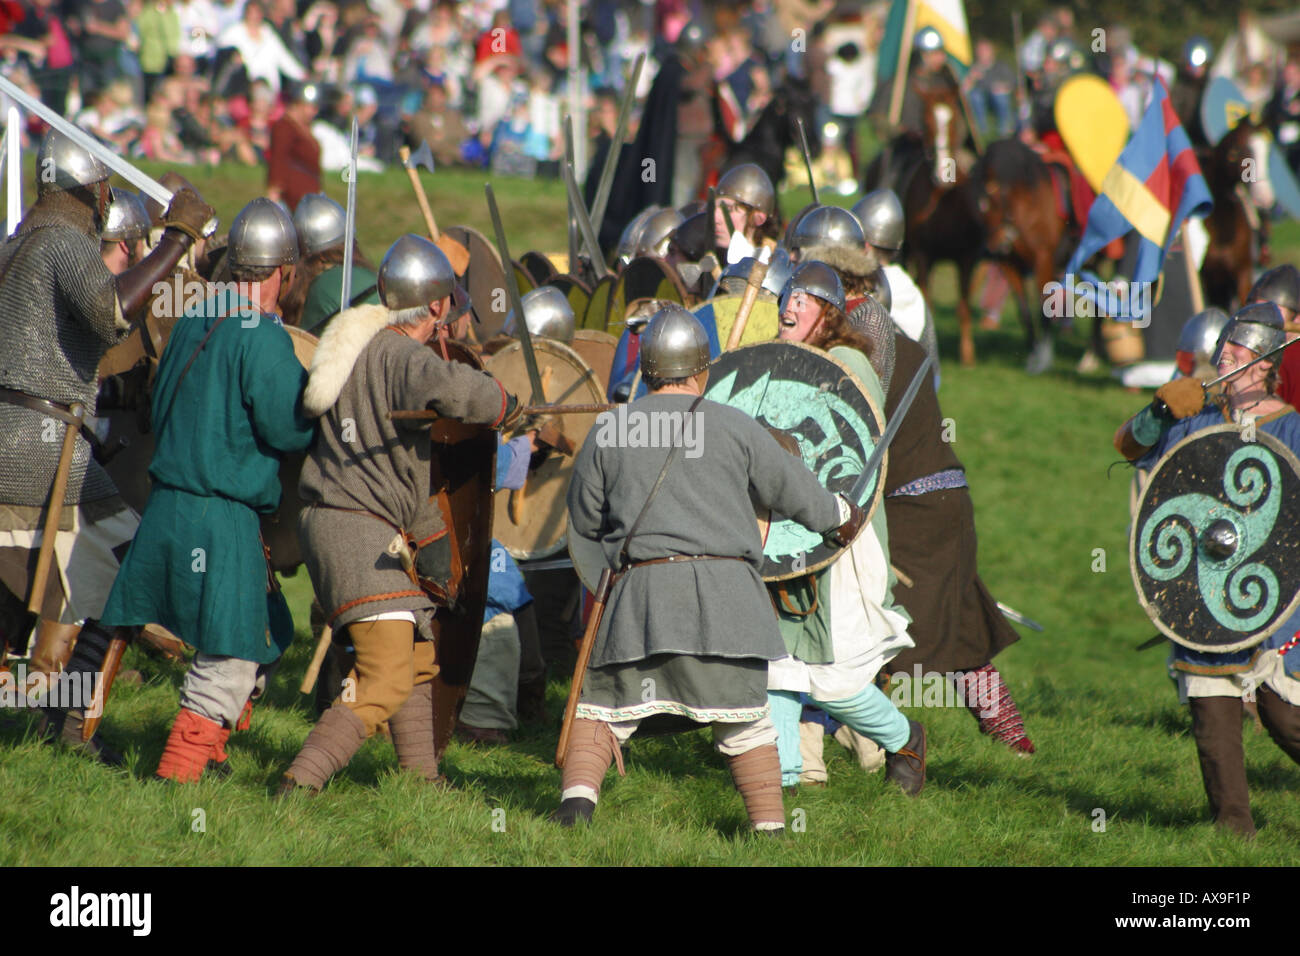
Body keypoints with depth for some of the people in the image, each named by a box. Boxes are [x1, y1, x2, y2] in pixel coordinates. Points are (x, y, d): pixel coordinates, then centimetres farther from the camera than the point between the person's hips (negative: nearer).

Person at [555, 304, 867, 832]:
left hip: (644, 588, 0)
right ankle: (769, 824, 6)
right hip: (724, 587, 0)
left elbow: (584, 518, 14)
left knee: (604, 704, 10)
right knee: (744, 716, 8)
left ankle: (578, 794, -8)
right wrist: (840, 517, 35)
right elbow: (794, 490, 15)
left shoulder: (609, 431, 6)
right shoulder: (735, 426, 4)